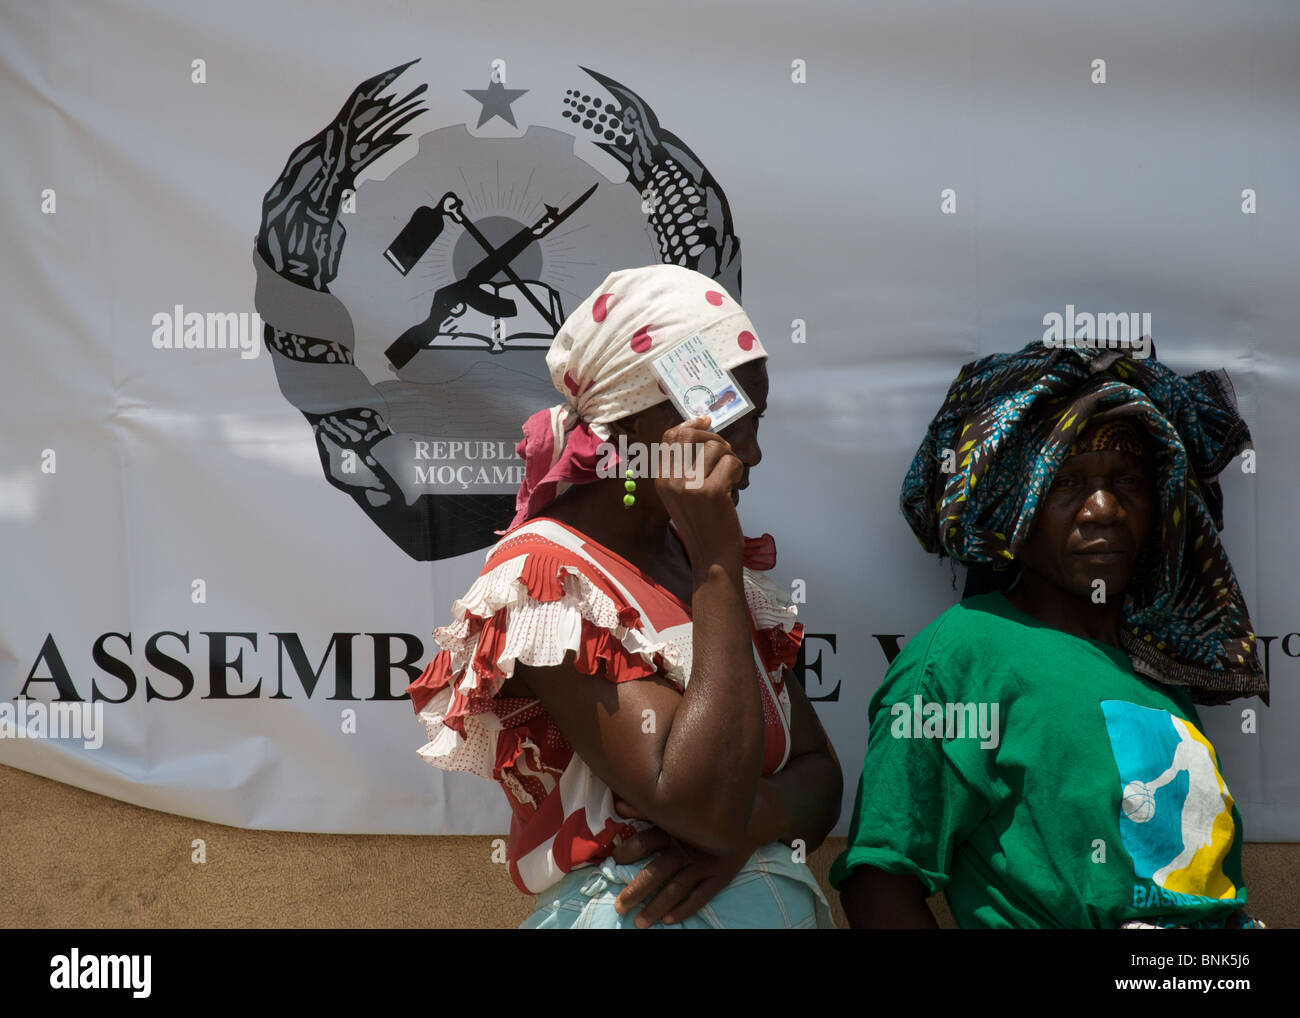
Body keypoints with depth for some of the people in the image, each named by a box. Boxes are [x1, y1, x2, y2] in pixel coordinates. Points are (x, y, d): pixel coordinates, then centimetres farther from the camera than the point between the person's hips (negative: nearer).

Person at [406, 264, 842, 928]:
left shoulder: (698, 553, 7)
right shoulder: (543, 575, -16)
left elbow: (818, 773, 6)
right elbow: (706, 808, -25)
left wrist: (751, 822, -16)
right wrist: (715, 563, -22)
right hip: (631, 915, -7)